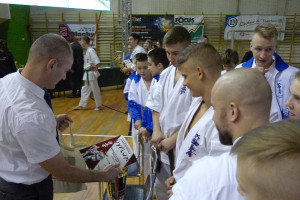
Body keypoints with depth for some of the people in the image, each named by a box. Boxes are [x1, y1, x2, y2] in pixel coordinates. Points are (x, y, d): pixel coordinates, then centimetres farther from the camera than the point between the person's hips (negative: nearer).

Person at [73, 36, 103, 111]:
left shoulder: (91, 51, -19)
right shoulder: (87, 51, 11)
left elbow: (97, 62, -27)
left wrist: (95, 68, -14)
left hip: (91, 73, -10)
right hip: (87, 73, 10)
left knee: (95, 89, 1)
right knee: (84, 89, 15)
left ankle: (99, 106, 14)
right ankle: (81, 105, 24)